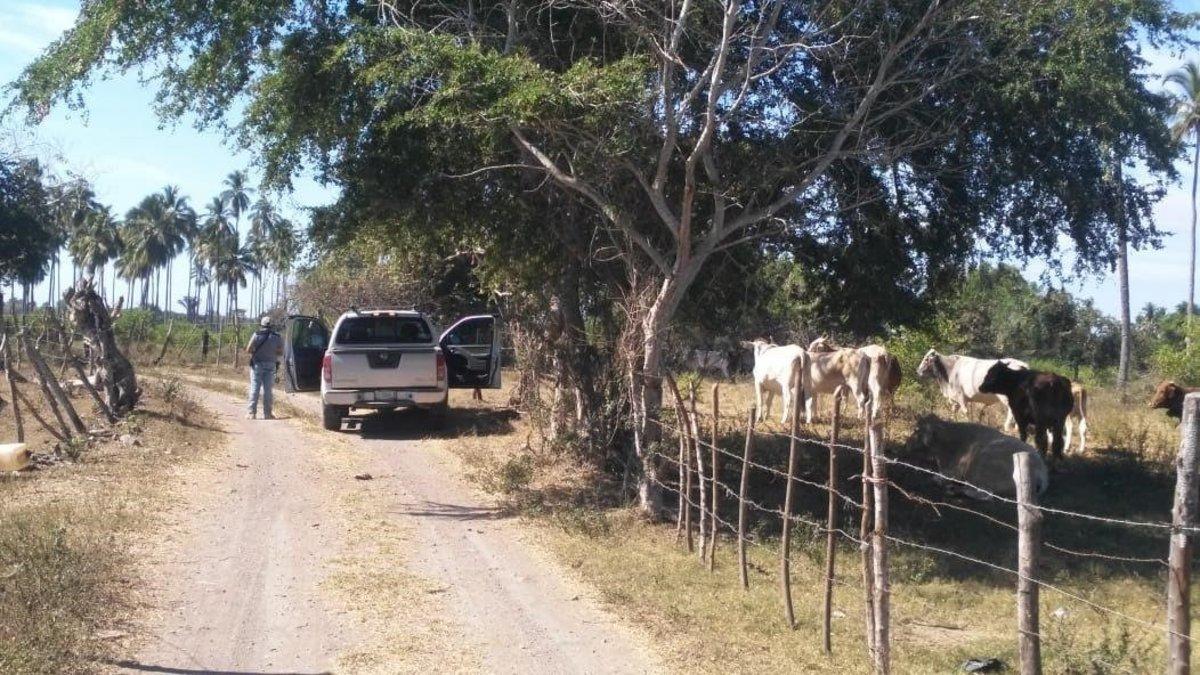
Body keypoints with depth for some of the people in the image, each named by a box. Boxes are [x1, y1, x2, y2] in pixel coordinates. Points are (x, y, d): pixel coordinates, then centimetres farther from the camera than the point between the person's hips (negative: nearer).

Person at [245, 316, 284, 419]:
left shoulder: (256, 335, -8)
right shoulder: (277, 337, -1)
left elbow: (248, 350, -8)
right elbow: (281, 353, 1)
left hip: (257, 365, -2)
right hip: (270, 365, 2)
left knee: (254, 389, 1)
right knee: (267, 390, 5)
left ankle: (251, 412, -3)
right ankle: (267, 414, 5)